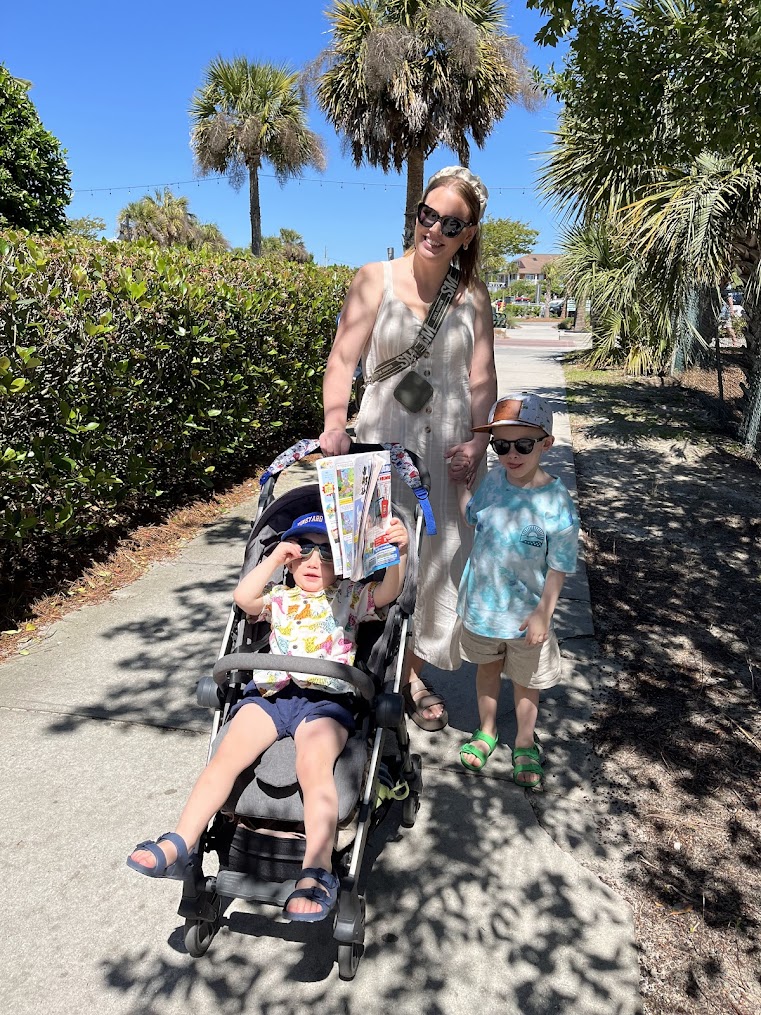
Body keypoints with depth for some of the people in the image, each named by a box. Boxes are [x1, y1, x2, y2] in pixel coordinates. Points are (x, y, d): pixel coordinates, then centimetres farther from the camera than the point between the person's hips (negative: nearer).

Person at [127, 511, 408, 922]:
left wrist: (398, 554, -16)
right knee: (227, 755, -19)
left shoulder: (348, 597, 19)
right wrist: (275, 556, 4)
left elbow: (388, 592, 2)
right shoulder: (280, 599, 25)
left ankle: (317, 871, -32)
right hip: (271, 693, 3)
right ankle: (178, 845, -15)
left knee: (314, 766, -30)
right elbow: (244, 598, 5)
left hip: (325, 698, -3)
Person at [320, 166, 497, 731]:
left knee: (436, 559, 7)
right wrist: (335, 424, -23)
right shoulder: (376, 280, 0)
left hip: (446, 449, 3)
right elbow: (343, 361, -6)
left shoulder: (473, 296, 7)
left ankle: (411, 675, 27)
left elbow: (482, 379, 4)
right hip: (380, 442, -2)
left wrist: (478, 441, -11)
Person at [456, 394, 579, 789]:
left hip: (525, 612, -3)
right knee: (487, 667, 24)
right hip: (481, 603, 4)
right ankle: (486, 731, 47)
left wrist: (543, 612, -17)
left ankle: (524, 744, 41)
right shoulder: (493, 479, -9)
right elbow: (470, 518, 13)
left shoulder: (556, 502, -22)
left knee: (526, 679, 17)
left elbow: (559, 565, -15)